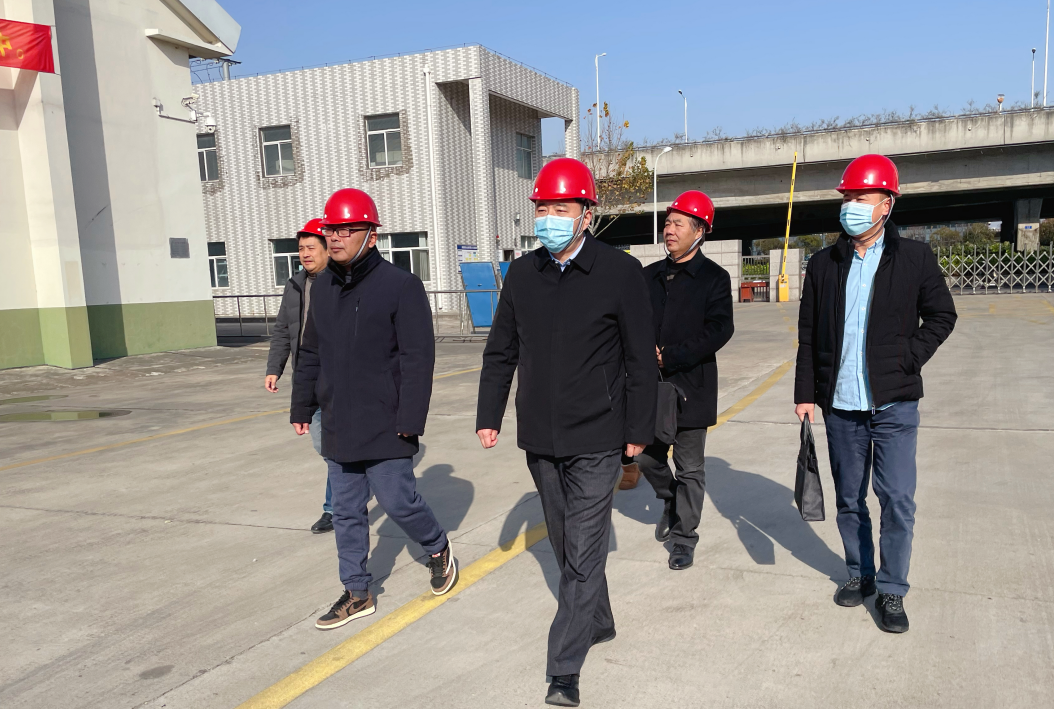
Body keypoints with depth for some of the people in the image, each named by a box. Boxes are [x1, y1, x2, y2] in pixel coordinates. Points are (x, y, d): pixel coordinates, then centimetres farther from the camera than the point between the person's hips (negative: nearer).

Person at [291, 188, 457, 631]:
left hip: (385, 427, -6)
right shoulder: (323, 288, 9)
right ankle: (357, 594, 26)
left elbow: (418, 358, -14)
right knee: (346, 512, 12)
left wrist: (410, 420, -18)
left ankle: (438, 548, 30)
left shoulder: (400, 286, -12)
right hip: (339, 428, 7)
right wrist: (302, 407, 17)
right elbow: (310, 354, 17)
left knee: (398, 502, 0)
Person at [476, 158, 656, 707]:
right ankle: (598, 622, 39)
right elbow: (500, 353, 11)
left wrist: (639, 430, -4)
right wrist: (488, 416, 8)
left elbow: (640, 359, -5)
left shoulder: (620, 272, -8)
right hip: (540, 439, 5)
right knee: (566, 543, 18)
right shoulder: (522, 274, 4)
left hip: (596, 441, -5)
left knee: (583, 554, -3)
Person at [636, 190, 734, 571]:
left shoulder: (714, 278, -4)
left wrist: (672, 357, -20)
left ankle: (683, 537, 19)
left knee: (690, 468, 5)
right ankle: (671, 503, 43)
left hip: (690, 387, -5)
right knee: (648, 457, 14)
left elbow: (719, 330, -14)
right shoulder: (650, 276, 10)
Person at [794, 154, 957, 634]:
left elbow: (942, 316, 7)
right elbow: (808, 335, 7)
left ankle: (892, 590, 14)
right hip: (840, 403, 3)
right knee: (849, 498, 13)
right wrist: (805, 393, 3)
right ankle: (859, 574, 30)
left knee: (897, 499, -2)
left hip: (894, 403, -2)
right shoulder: (824, 264, 5)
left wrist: (909, 359, -7)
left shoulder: (914, 258, -1)